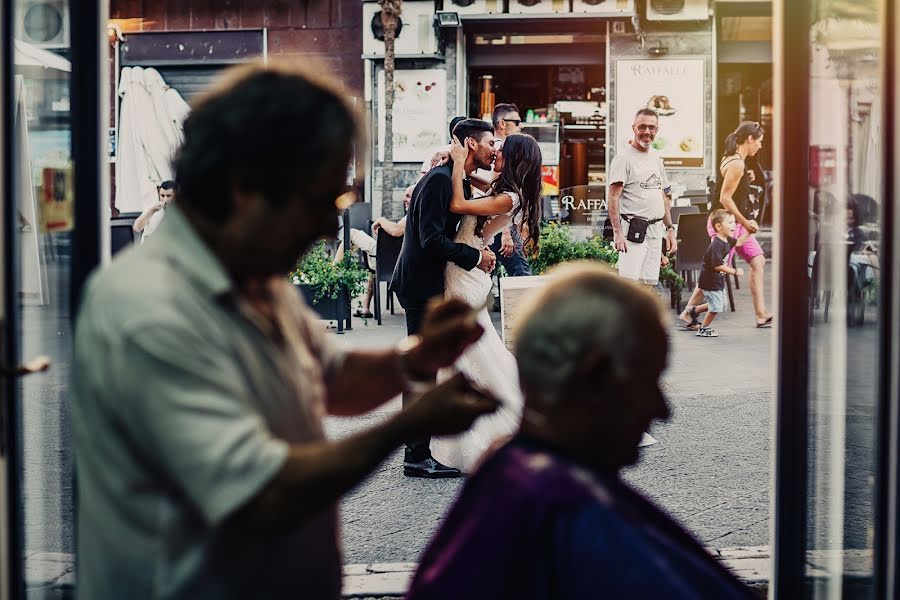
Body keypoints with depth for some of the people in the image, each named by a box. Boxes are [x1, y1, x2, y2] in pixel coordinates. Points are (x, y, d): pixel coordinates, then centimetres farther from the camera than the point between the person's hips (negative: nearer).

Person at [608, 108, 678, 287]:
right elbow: (613, 198, -14)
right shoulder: (624, 158, -7)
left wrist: (670, 229, 17)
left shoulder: (656, 158, 17)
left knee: (648, 284, 5)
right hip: (633, 230, -7)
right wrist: (617, 232, -23)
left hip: (655, 230, 8)